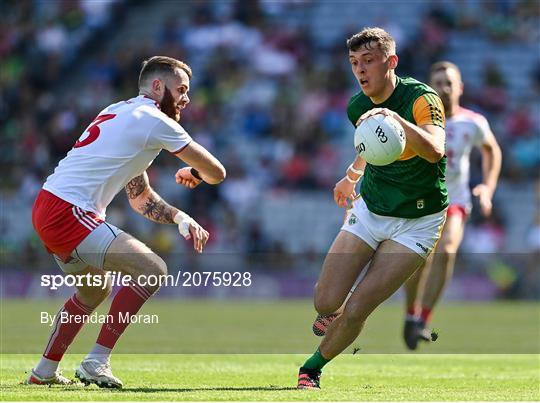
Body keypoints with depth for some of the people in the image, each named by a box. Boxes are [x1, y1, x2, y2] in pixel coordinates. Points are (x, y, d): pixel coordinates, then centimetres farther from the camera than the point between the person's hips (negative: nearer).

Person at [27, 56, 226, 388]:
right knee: (153, 270, -14)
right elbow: (216, 173, -1)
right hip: (68, 212, -10)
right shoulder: (155, 121, -6)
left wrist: (179, 217, 12)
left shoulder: (120, 113, 23)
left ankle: (45, 371, 36)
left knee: (96, 290, 30)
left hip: (46, 210, 10)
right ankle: (96, 363, -12)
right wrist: (192, 173, 22)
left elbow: (140, 198, 28)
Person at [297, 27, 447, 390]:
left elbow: (434, 151, -41)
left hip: (417, 221, -5)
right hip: (369, 209, 5)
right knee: (326, 303, -5)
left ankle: (313, 368, 12)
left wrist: (396, 118, -54)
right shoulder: (357, 107, -2)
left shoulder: (422, 98, -21)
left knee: (355, 311, -12)